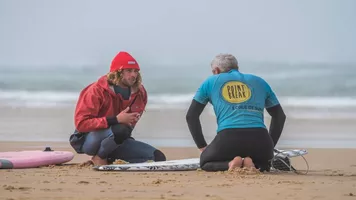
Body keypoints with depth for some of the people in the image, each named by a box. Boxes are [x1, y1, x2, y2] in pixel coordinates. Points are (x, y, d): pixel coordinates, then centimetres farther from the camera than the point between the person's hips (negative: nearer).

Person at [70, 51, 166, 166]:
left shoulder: (140, 93, -2)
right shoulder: (97, 90, -19)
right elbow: (81, 123, -28)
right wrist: (116, 120, -32)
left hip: (117, 141, 6)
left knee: (158, 157, -9)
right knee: (120, 130, -38)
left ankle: (110, 159, 1)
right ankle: (99, 158, -11)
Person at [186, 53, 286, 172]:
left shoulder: (211, 82, 21)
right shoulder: (259, 82, 27)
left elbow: (191, 116, 20)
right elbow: (280, 116, 30)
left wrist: (202, 147, 23)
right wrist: (270, 146, 32)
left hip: (228, 138, -2)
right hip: (259, 140, 2)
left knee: (205, 163, 28)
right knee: (263, 164, 34)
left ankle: (229, 164, -7)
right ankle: (252, 165, -3)